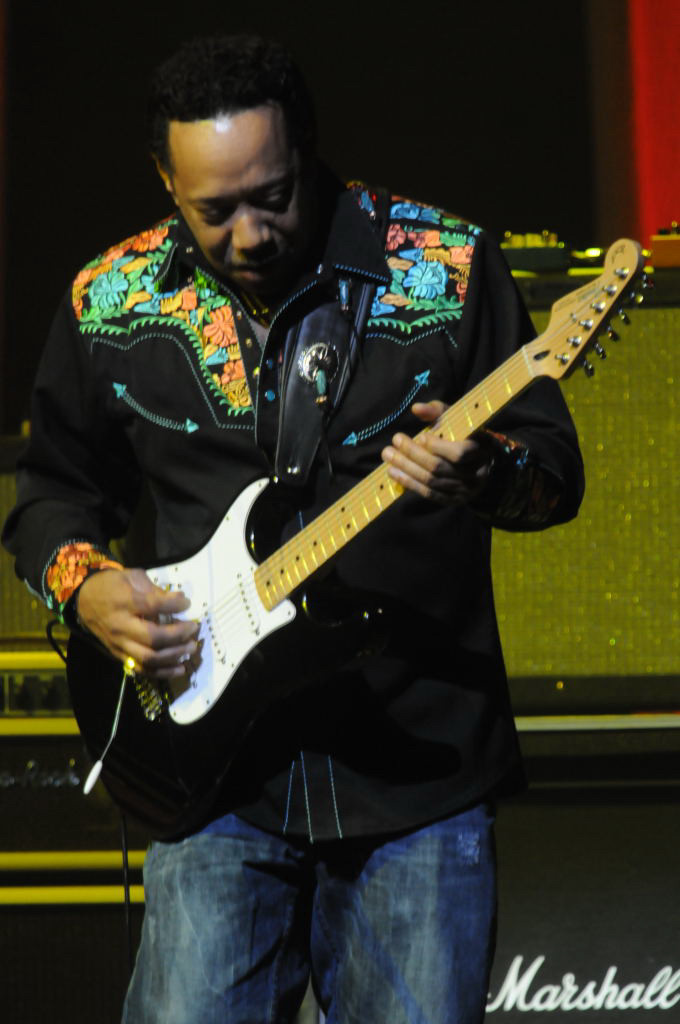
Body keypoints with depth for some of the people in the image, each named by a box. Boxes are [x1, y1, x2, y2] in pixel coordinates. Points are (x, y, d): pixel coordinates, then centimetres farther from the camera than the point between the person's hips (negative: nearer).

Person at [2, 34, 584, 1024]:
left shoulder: (449, 266, -4)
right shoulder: (110, 303, 3)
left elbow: (556, 471, -1)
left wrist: (484, 474, -23)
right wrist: (85, 588, -5)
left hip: (421, 762, -1)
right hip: (215, 764, 1)